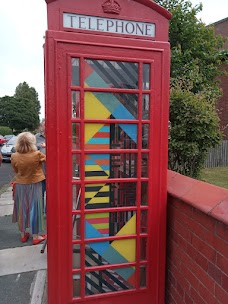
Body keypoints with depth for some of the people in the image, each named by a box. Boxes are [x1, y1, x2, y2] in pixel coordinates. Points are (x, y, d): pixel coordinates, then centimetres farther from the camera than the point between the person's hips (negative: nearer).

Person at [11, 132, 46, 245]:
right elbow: (47, 159, -2)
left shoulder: (14, 157, -11)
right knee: (34, 209, 8)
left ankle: (23, 234, 30)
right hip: (34, 185, -3)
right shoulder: (37, 155, -20)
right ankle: (36, 236, 18)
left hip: (20, 185, 3)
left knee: (22, 209, 16)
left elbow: (15, 171, 3)